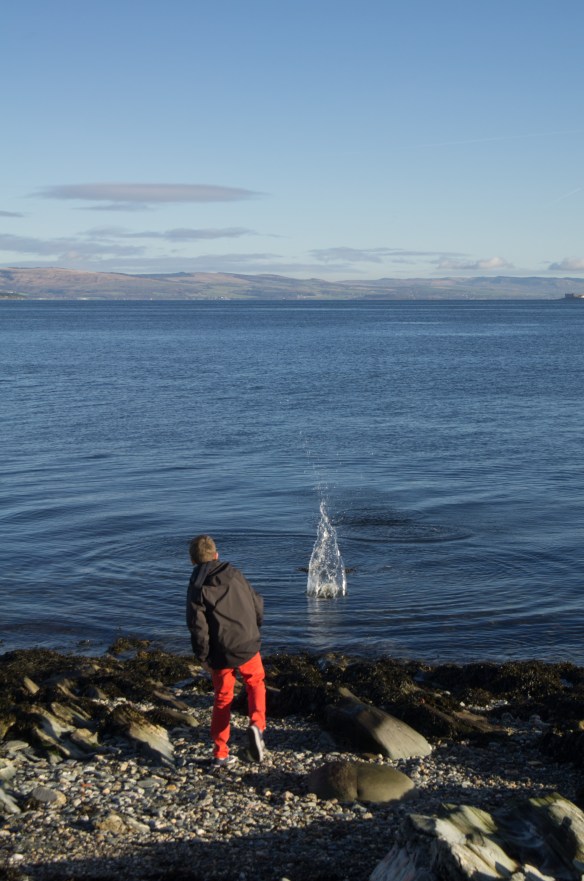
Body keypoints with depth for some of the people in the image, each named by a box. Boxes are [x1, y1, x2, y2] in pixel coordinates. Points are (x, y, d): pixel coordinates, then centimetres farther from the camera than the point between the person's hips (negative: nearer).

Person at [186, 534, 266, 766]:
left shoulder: (197, 589, -9)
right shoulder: (235, 575, -1)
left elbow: (198, 627, -14)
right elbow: (257, 605, 6)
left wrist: (202, 657, -2)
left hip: (220, 654, -1)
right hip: (248, 645, 1)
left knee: (222, 698, 15)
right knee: (256, 683, 23)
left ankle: (220, 753, 18)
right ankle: (257, 725, -5)